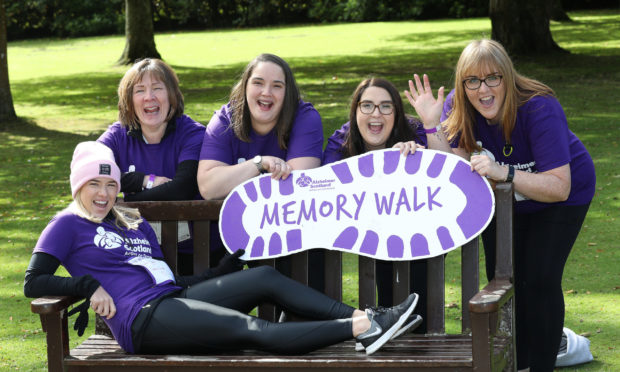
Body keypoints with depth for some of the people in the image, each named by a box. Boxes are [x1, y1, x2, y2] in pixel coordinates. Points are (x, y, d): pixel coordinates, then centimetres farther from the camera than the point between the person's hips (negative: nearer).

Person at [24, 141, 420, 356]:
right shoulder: (67, 226, 8)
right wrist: (89, 286, -11)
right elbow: (34, 283, 0)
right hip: (142, 318, -8)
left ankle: (361, 318, -20)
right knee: (251, 329, -23)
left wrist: (231, 265, 20)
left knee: (265, 276, -9)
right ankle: (361, 327, -37)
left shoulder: (135, 223, 27)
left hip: (172, 298, 8)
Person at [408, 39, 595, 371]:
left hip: (560, 197, -4)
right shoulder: (459, 105, -19)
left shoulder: (539, 109, -34)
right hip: (503, 199, 5)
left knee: (540, 282, -13)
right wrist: (431, 123, -33)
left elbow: (559, 187, -37)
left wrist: (502, 172, -49)